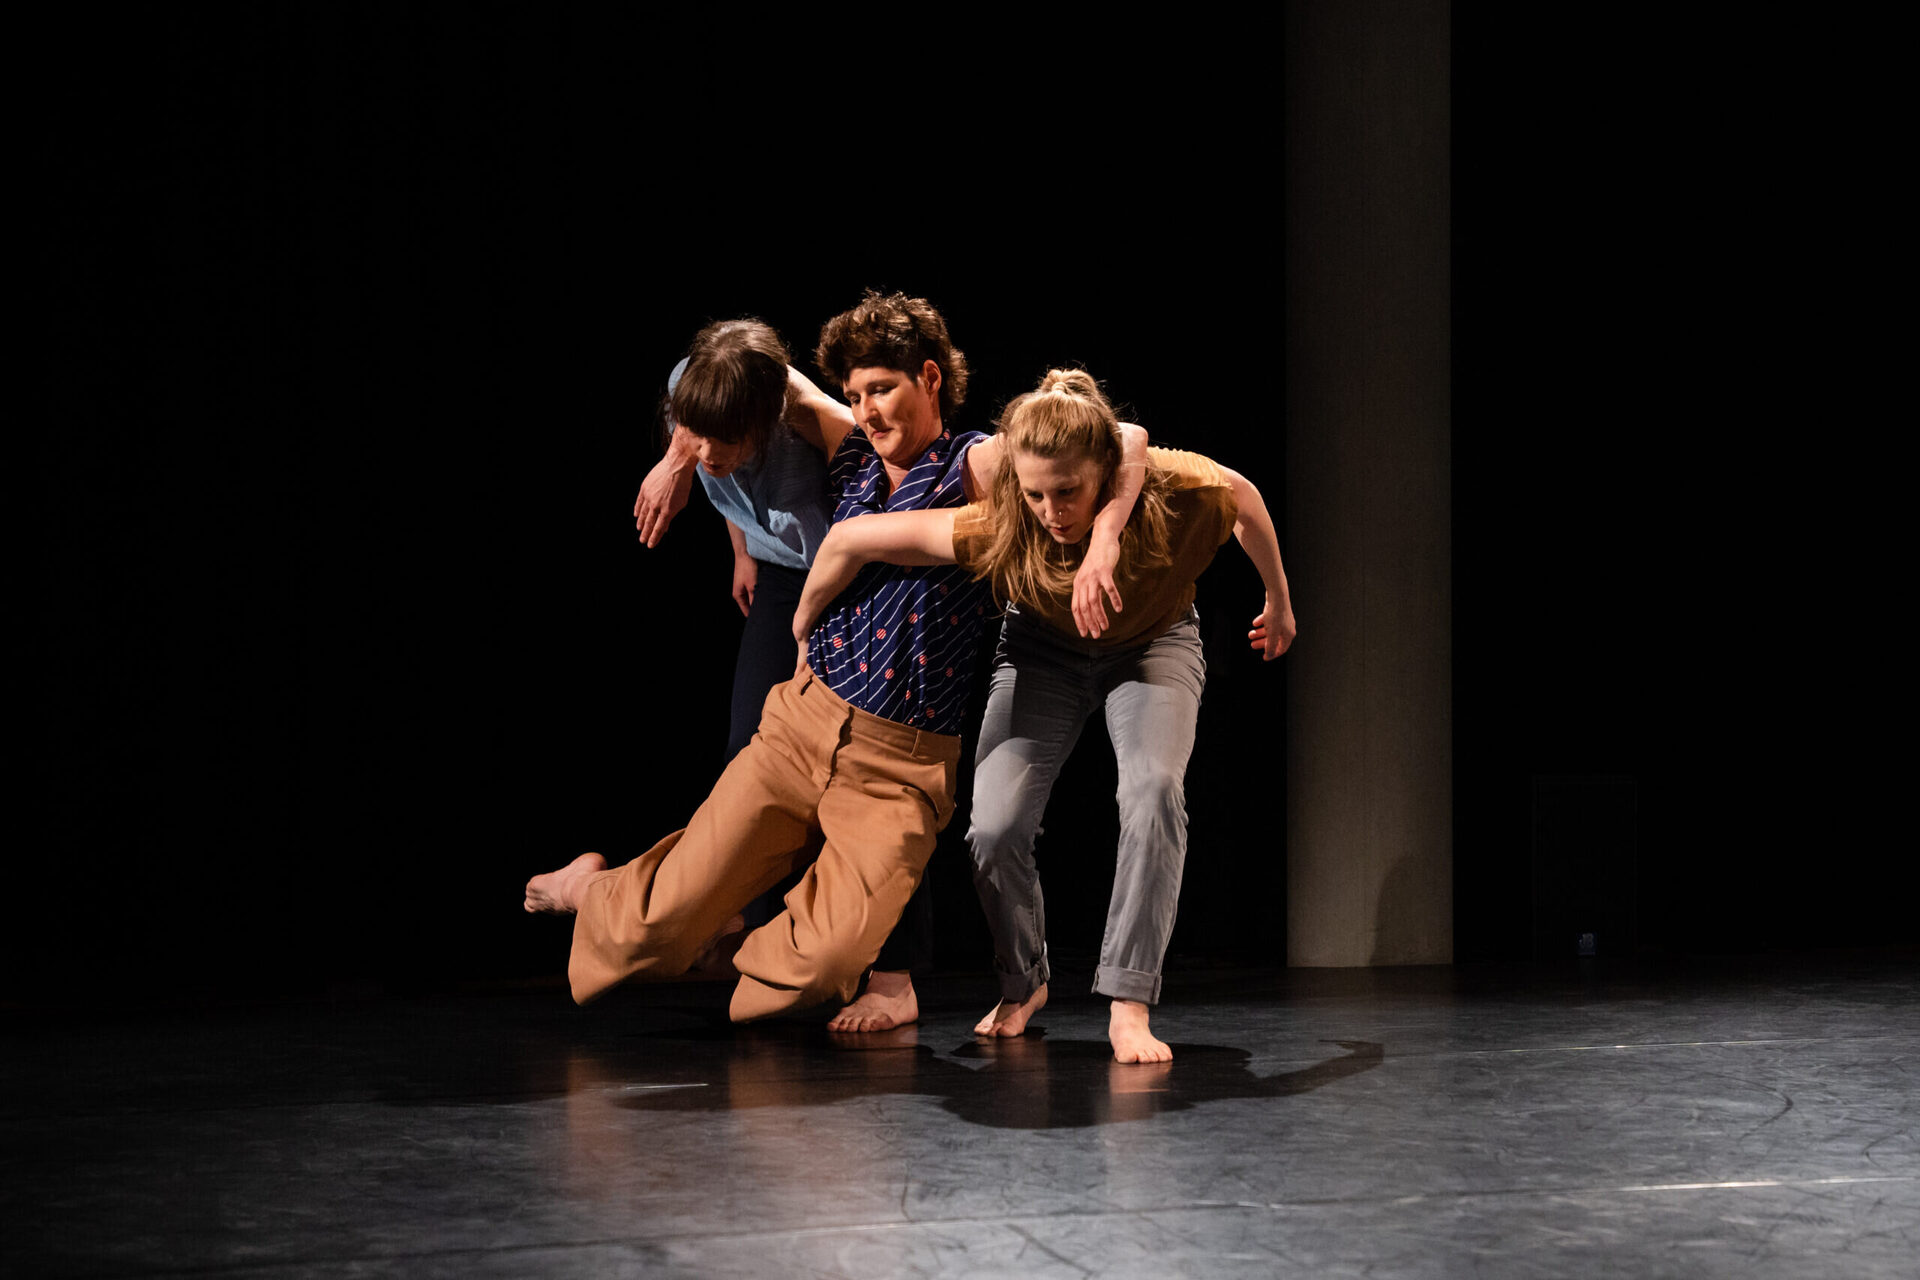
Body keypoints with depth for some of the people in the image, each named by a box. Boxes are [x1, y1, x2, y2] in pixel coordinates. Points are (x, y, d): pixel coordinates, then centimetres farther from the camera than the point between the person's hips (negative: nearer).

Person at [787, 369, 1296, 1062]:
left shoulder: (1176, 491, -37)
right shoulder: (999, 529, -38)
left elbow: (1244, 494, -11)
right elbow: (849, 539, -29)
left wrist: (1279, 602, 5)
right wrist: (802, 632, -11)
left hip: (1154, 644, -1)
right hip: (1044, 649, 1)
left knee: (1152, 789, -29)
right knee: (994, 828, -14)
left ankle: (1129, 1004, -22)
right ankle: (1022, 984, 16)